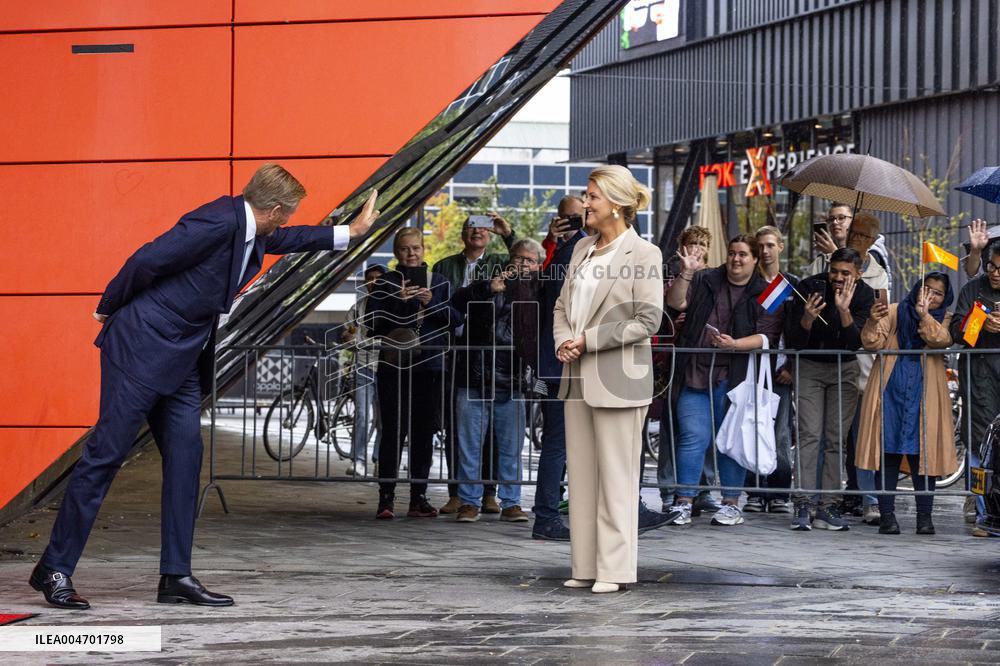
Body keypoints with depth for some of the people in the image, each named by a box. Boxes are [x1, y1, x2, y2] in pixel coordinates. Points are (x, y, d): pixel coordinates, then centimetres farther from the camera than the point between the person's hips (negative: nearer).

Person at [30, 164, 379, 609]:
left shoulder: (253, 233, 10)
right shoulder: (218, 222, -20)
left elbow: (287, 240, 33)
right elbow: (147, 260, -18)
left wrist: (349, 233, 36)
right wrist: (109, 309, -5)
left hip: (183, 359, 10)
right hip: (142, 347, -10)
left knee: (185, 455, 3)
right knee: (106, 453, -7)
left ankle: (176, 576, 5)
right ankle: (53, 569, -1)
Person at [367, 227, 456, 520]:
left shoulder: (439, 282, 12)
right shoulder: (386, 283, 5)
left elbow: (453, 320, 3)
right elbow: (373, 321, -4)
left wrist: (431, 303, -13)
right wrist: (398, 301, -16)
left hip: (429, 367, 3)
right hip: (394, 367, -2)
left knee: (423, 433, 5)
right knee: (393, 431, -7)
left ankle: (419, 497, 11)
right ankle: (386, 498, -6)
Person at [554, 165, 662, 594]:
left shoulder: (643, 254, -9)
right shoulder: (583, 249, 13)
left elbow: (647, 321, -14)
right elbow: (563, 305, 18)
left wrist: (588, 341, -14)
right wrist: (563, 341, -3)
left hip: (618, 380, -7)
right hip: (579, 378, 7)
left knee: (616, 478, -2)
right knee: (580, 476, 9)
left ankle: (614, 569, 3)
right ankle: (586, 566, 16)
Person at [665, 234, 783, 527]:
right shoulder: (704, 281, 12)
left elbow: (767, 337, -5)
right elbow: (676, 302, 1)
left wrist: (734, 344, -19)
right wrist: (686, 273, -13)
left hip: (733, 376, -1)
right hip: (695, 371, 1)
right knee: (693, 436, -3)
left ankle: (731, 503, 9)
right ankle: (683, 503, 0)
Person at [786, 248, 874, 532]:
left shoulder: (864, 295, -10)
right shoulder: (809, 287, -15)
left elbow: (857, 342, -20)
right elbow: (793, 342, -14)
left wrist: (844, 310, -33)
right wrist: (807, 318, -34)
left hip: (844, 368, 2)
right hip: (810, 366, -2)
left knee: (837, 439, -2)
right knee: (809, 435, -13)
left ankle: (828, 508, -1)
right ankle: (803, 506, -15)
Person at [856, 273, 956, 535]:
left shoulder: (943, 319, 12)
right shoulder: (895, 312, 11)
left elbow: (941, 340, -10)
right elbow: (873, 344, 0)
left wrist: (925, 316, -22)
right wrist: (873, 322, -19)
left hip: (925, 393, 0)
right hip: (891, 389, 0)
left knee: (922, 453, -5)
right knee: (888, 451, -4)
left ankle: (924, 516, 0)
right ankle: (887, 515, -2)